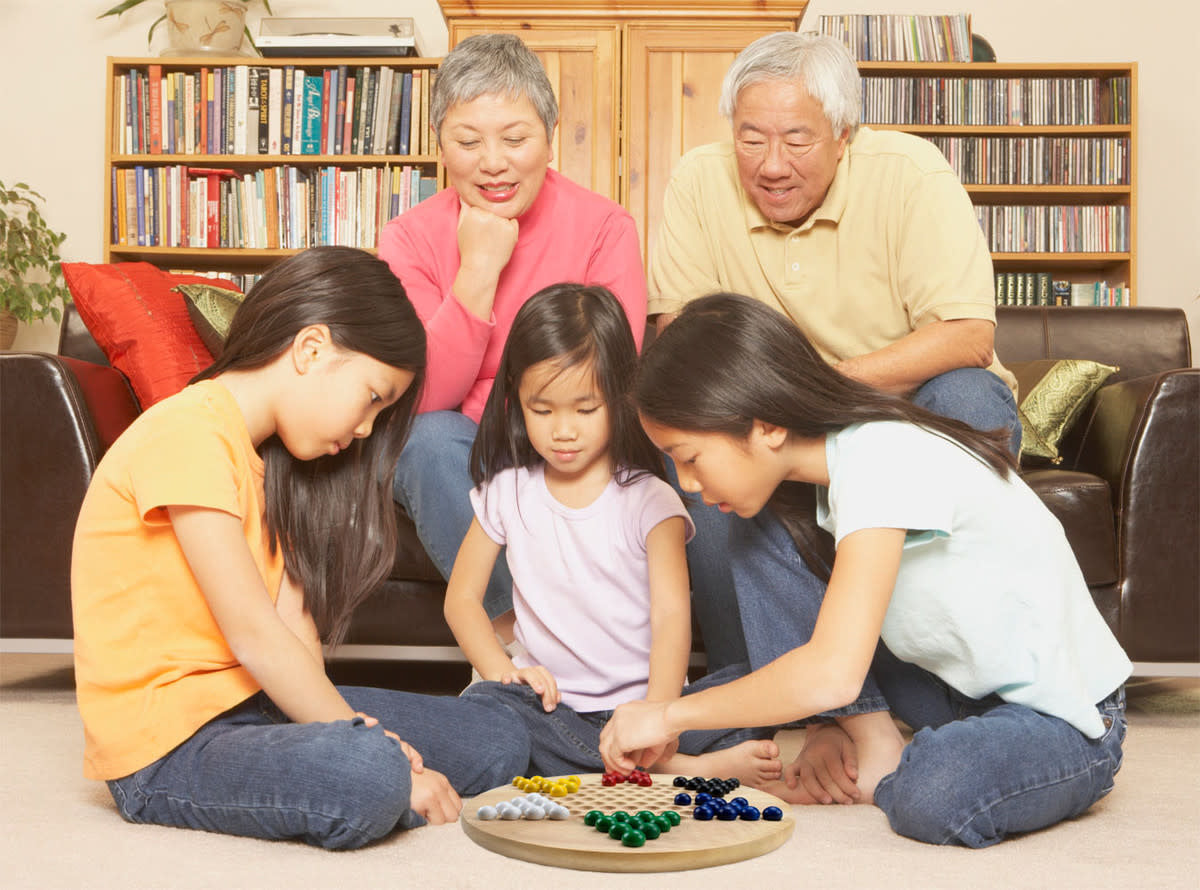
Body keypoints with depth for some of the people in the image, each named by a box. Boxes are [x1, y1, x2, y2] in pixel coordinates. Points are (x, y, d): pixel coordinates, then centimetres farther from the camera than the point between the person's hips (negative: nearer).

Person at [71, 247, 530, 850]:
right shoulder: (186, 432, -16)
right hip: (167, 746, -8)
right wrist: (368, 749, -18)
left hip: (257, 704, 9)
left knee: (499, 740, 1)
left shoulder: (263, 457, 16)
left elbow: (294, 619, 2)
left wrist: (359, 730, -15)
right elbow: (254, 636, -21)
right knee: (368, 780, -35)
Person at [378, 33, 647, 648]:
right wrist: (479, 269, -21)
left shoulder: (604, 227, -6)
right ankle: (507, 621, -16)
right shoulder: (411, 238, -4)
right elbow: (425, 397, -14)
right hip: (461, 466, 1)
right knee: (432, 440, -32)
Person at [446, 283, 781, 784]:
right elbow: (461, 596, 11)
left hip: (640, 700, -3)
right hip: (551, 705, 3)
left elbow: (672, 615, -13)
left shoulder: (648, 499, -2)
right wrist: (502, 671, -10)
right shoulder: (506, 493, 7)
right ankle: (672, 768, -32)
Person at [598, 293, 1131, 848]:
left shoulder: (882, 461, -28)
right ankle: (878, 755, 1)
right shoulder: (841, 457, 0)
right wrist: (854, 732, -7)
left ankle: (883, 778, -5)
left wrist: (671, 716, -24)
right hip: (970, 691, 8)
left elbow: (831, 675, -35)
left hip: (1067, 722, -8)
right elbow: (837, 634, 11)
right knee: (778, 580, 1)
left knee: (931, 802, -38)